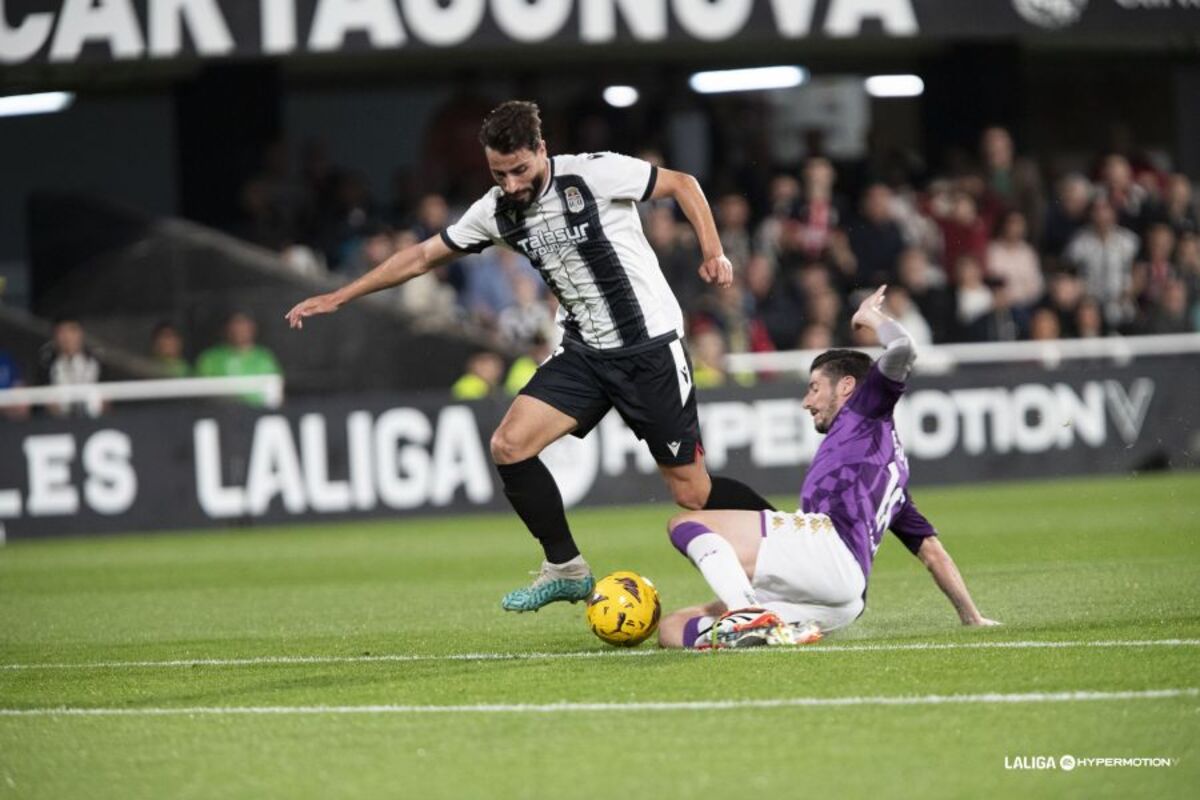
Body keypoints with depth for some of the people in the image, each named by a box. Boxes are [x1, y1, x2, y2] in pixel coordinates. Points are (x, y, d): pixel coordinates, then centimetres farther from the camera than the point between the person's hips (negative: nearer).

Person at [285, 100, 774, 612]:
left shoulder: (594, 175, -16)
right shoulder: (497, 211, 0)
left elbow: (682, 184, -3)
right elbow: (423, 256, 11)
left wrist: (713, 253, -15)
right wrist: (338, 298, 12)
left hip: (649, 347, -6)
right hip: (584, 353, 6)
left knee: (691, 493, -6)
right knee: (508, 445, -11)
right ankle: (566, 569, 4)